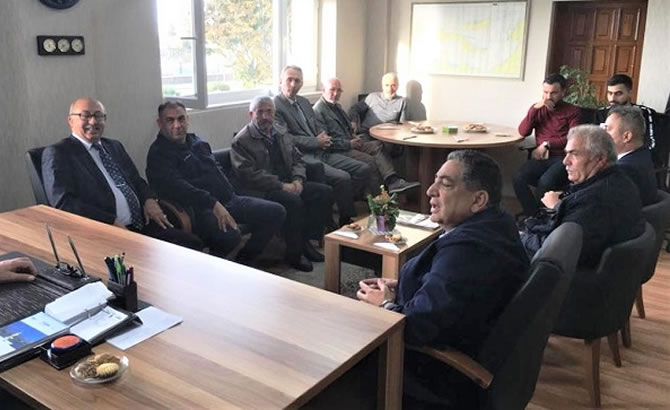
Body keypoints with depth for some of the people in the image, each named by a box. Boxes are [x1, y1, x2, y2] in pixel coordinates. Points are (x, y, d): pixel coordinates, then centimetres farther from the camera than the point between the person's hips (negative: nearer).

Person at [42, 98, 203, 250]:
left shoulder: (115, 146, 22)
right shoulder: (57, 153, 1)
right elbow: (63, 202, -10)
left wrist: (149, 200, 3)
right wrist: (112, 222, -19)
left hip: (142, 225, 7)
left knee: (192, 243, -12)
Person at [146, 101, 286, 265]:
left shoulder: (196, 141, 20)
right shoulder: (158, 153, -6)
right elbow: (176, 187, -21)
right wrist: (213, 204, -30)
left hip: (229, 199, 9)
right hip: (201, 209, -8)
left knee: (276, 212, -1)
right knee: (229, 235, -37)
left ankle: (245, 261, 8)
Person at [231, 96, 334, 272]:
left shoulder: (281, 133, 16)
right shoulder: (241, 141, -7)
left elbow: (297, 159, 18)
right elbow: (249, 174, -17)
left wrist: (298, 180, -4)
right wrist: (281, 186, -21)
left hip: (288, 184, 8)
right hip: (261, 191, -8)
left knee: (324, 192, -8)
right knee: (293, 201, -33)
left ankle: (306, 241, -1)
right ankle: (294, 253, -15)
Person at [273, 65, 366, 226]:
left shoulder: (304, 101, 19)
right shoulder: (275, 106, -8)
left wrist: (324, 137, 0)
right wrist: (316, 142, -11)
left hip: (322, 152, 9)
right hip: (303, 156, -9)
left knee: (364, 169, -3)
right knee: (342, 177, -27)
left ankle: (342, 204, 4)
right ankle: (347, 220, -8)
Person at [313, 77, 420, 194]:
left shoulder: (336, 105, 19)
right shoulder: (318, 110, -11)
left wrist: (353, 136, 9)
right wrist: (349, 144, -18)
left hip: (350, 143, 9)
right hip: (338, 150, -9)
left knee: (378, 146, -10)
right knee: (370, 161, -23)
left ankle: (393, 181, -25)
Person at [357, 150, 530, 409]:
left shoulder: (465, 249, -33)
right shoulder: (496, 223, 0)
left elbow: (416, 327, -30)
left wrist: (385, 305, -10)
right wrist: (402, 286, 1)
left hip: (447, 381, -9)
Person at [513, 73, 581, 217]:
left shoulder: (572, 111, 4)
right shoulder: (538, 108, 15)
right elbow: (523, 132, 3)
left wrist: (547, 143, -7)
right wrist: (535, 108, -5)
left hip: (562, 158, -3)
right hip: (541, 158, 3)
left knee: (545, 182, -34)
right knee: (519, 178, -28)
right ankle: (533, 216, -14)